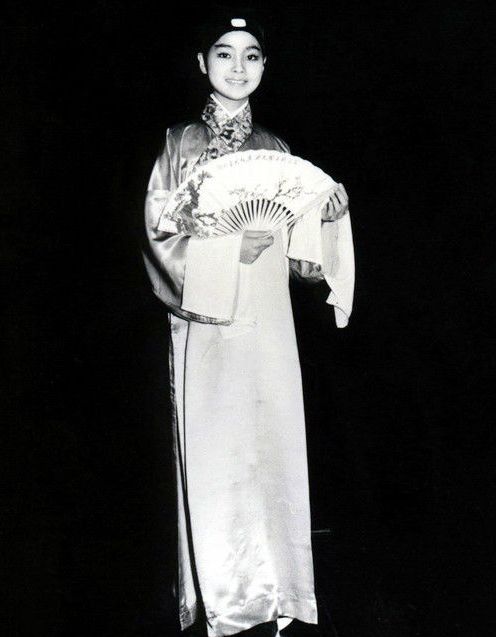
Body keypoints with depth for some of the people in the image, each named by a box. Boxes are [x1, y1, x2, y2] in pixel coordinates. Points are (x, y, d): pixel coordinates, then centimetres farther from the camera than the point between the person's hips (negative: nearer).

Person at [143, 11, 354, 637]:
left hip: (265, 326, 2)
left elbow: (296, 251, 11)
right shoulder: (178, 143, 7)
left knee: (268, 448, 3)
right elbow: (156, 231, 0)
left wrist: (329, 214, -7)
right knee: (209, 451, 0)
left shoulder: (276, 151, 13)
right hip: (201, 327, -2)